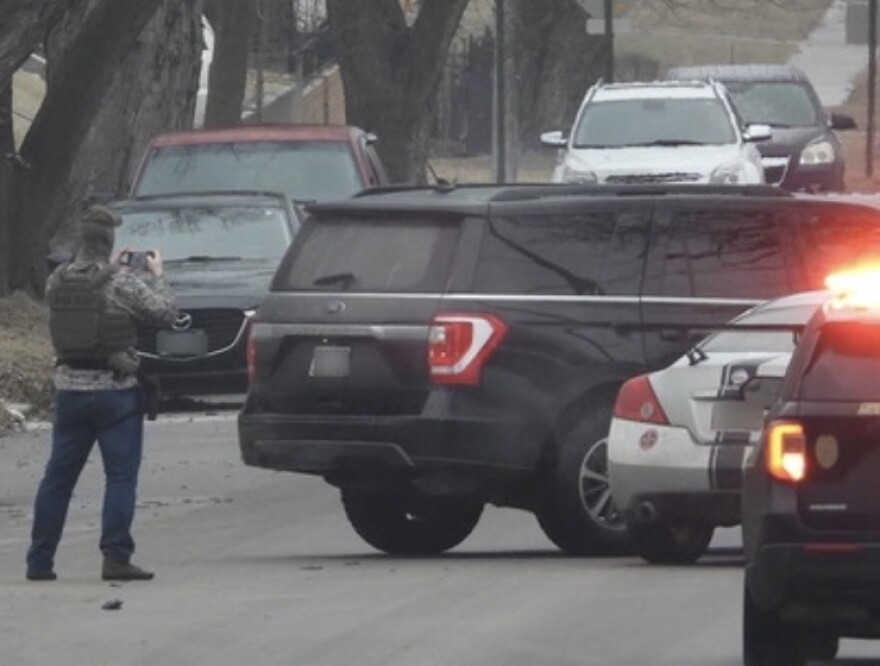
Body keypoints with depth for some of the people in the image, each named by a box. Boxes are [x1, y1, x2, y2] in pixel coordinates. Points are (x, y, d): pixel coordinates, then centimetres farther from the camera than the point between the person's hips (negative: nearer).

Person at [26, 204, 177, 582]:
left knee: (57, 477, 11)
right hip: (115, 391, -4)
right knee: (121, 476, 0)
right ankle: (115, 558, -7)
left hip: (69, 390, 4)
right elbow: (165, 314, -4)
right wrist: (158, 276, 11)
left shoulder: (57, 281, 1)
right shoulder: (122, 283, -13)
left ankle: (39, 561, 13)